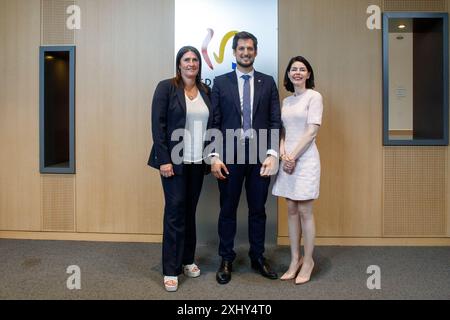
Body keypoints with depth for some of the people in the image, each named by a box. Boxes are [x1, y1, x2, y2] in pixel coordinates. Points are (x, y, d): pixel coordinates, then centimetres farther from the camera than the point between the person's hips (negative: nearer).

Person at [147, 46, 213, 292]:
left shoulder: (205, 91, 12)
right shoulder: (166, 87, -2)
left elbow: (210, 125, 11)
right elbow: (158, 125, -8)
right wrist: (164, 160, -14)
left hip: (197, 161, 4)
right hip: (174, 161, -4)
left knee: (190, 211, 11)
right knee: (175, 211, -3)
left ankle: (187, 260, 27)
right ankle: (170, 270, 9)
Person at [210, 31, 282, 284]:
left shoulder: (268, 82, 8)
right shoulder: (221, 82, 5)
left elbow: (275, 121, 3)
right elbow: (214, 122, 1)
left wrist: (273, 154, -8)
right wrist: (215, 156, -8)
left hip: (260, 154, 1)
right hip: (230, 154, -1)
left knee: (258, 209, 11)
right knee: (228, 209, 8)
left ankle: (258, 258, 27)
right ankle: (226, 261, 23)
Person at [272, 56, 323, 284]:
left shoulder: (314, 96, -3)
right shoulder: (286, 101, 16)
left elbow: (312, 131, -11)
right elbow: (283, 131, 13)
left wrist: (293, 157, -13)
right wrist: (283, 154, -4)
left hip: (305, 159, -6)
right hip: (287, 159, 6)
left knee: (304, 211, -1)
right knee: (291, 210, 9)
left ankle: (308, 261, 14)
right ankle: (295, 260, 19)